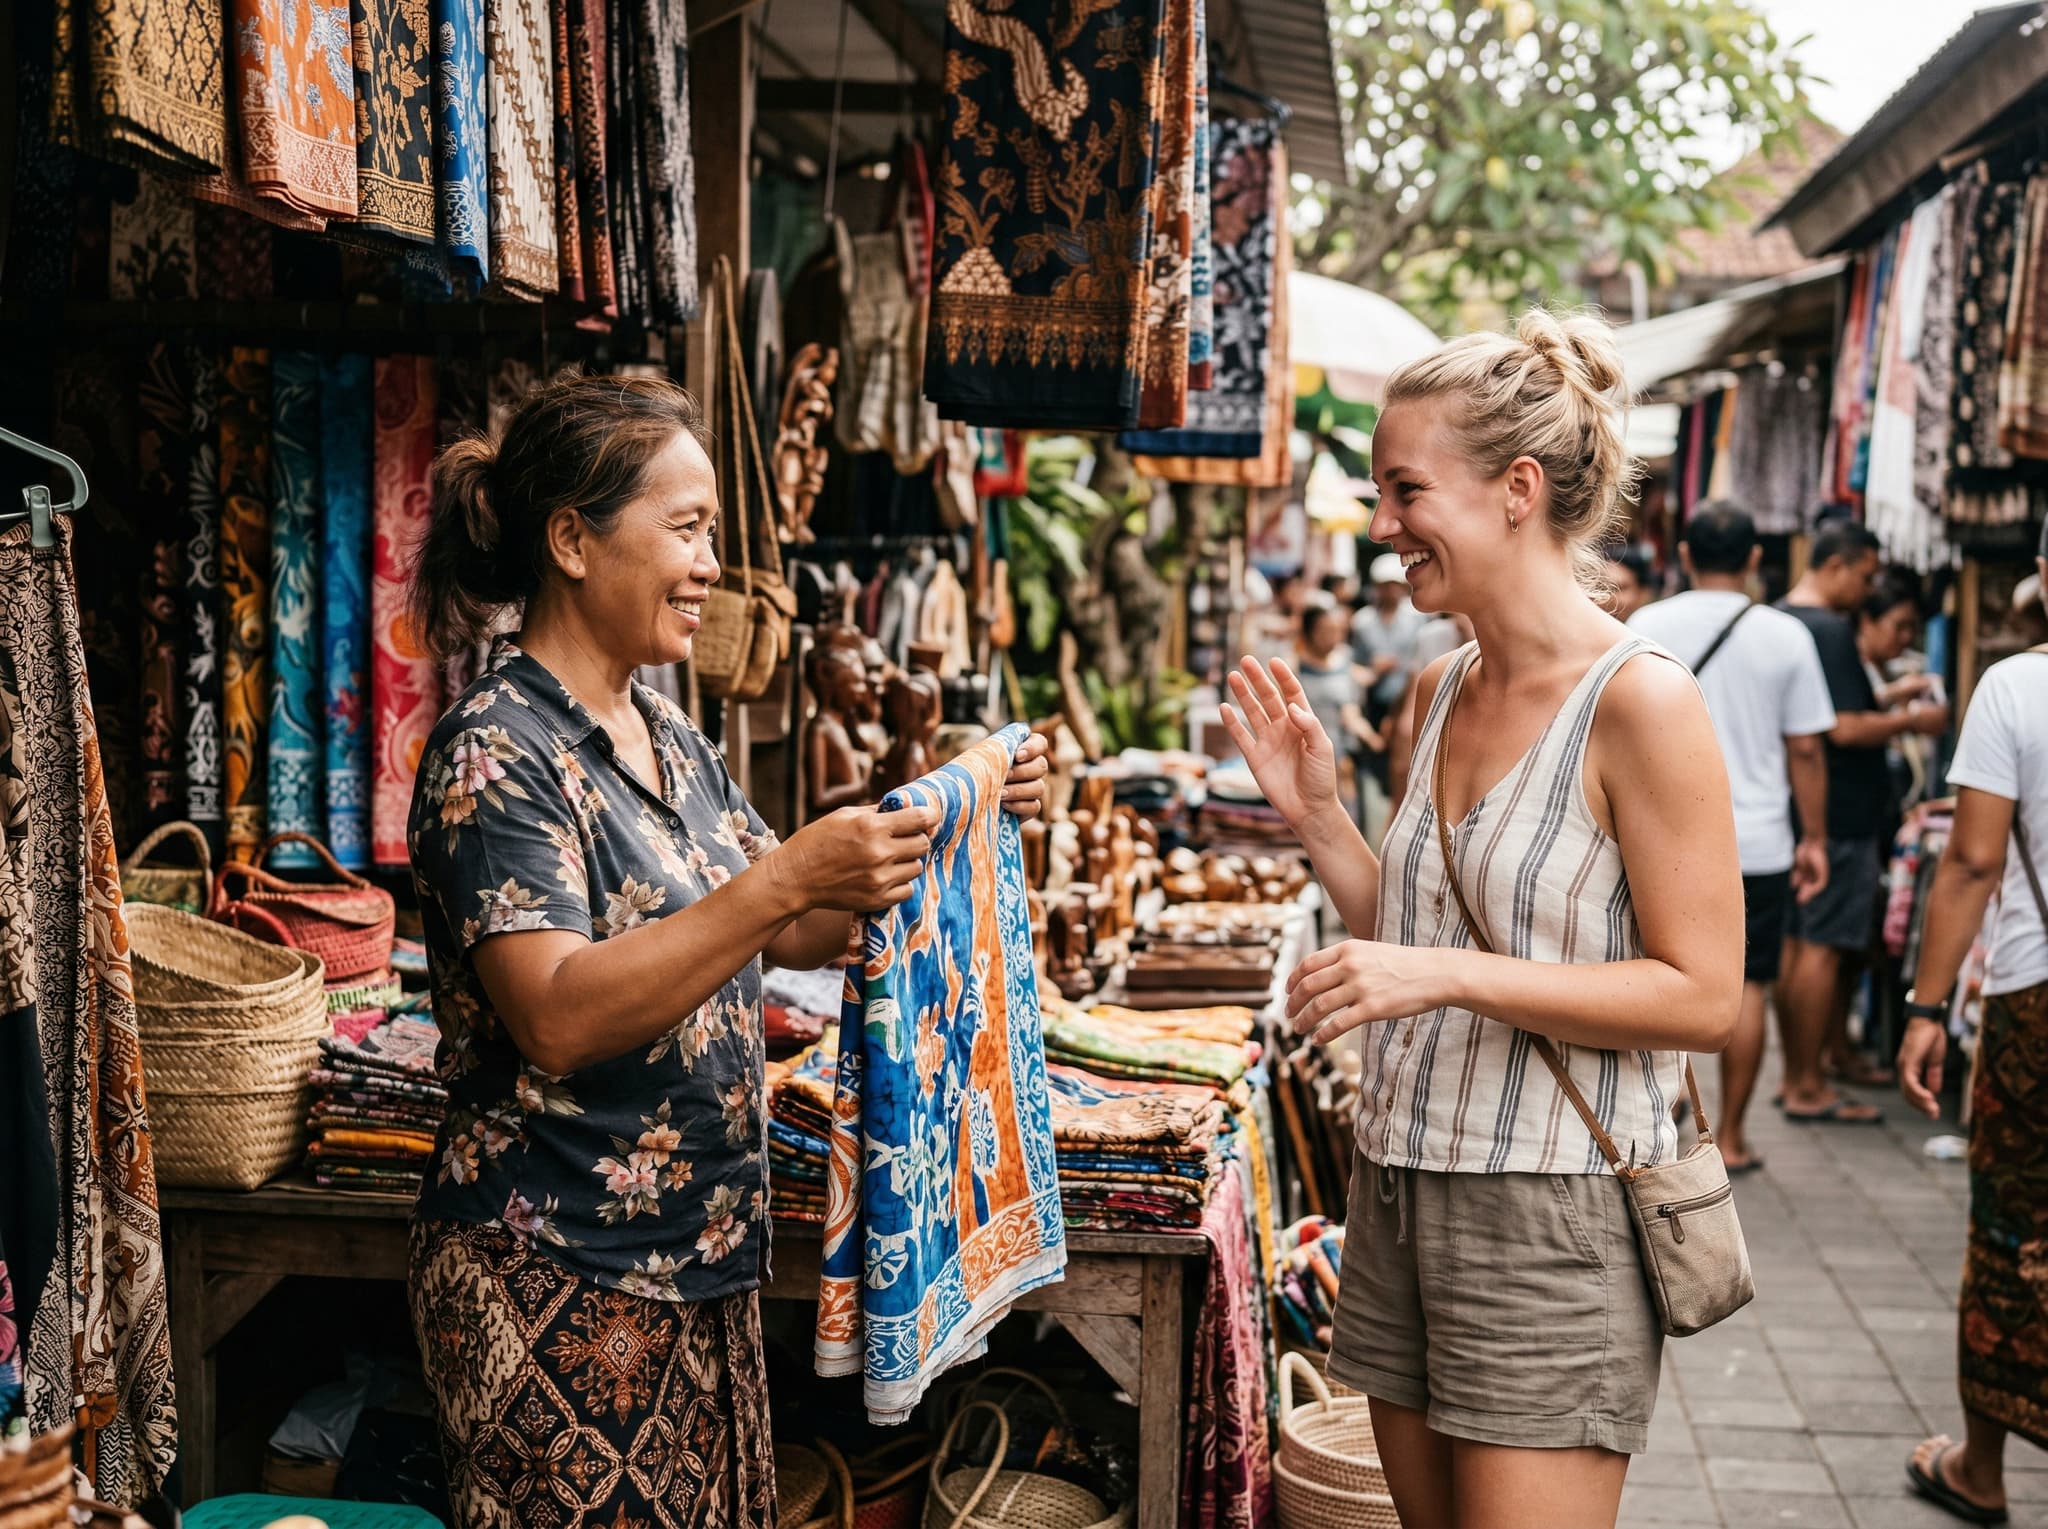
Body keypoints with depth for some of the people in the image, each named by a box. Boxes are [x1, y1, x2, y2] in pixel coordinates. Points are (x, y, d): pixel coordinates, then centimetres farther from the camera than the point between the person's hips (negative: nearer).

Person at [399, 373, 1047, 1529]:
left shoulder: (673, 741, 11)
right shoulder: (498, 754, -15)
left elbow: (793, 937, 18)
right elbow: (557, 1019, -26)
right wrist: (789, 877, -31)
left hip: (701, 1262, 8)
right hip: (557, 1283, -8)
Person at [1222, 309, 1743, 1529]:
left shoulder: (1639, 700, -14)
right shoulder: (1441, 692, 8)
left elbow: (1705, 998, -16)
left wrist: (1448, 976, -23)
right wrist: (1316, 812, 3)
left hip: (1551, 1212, -7)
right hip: (1402, 1185, 7)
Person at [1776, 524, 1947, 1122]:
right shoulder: (1830, 630, -18)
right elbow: (1847, 730, -22)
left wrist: (1883, 699, 20)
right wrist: (1911, 720, -9)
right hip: (1839, 817, -10)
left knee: (1796, 944, 13)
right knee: (1823, 949, -5)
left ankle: (1795, 1076, 20)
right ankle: (1808, 1089, -1)